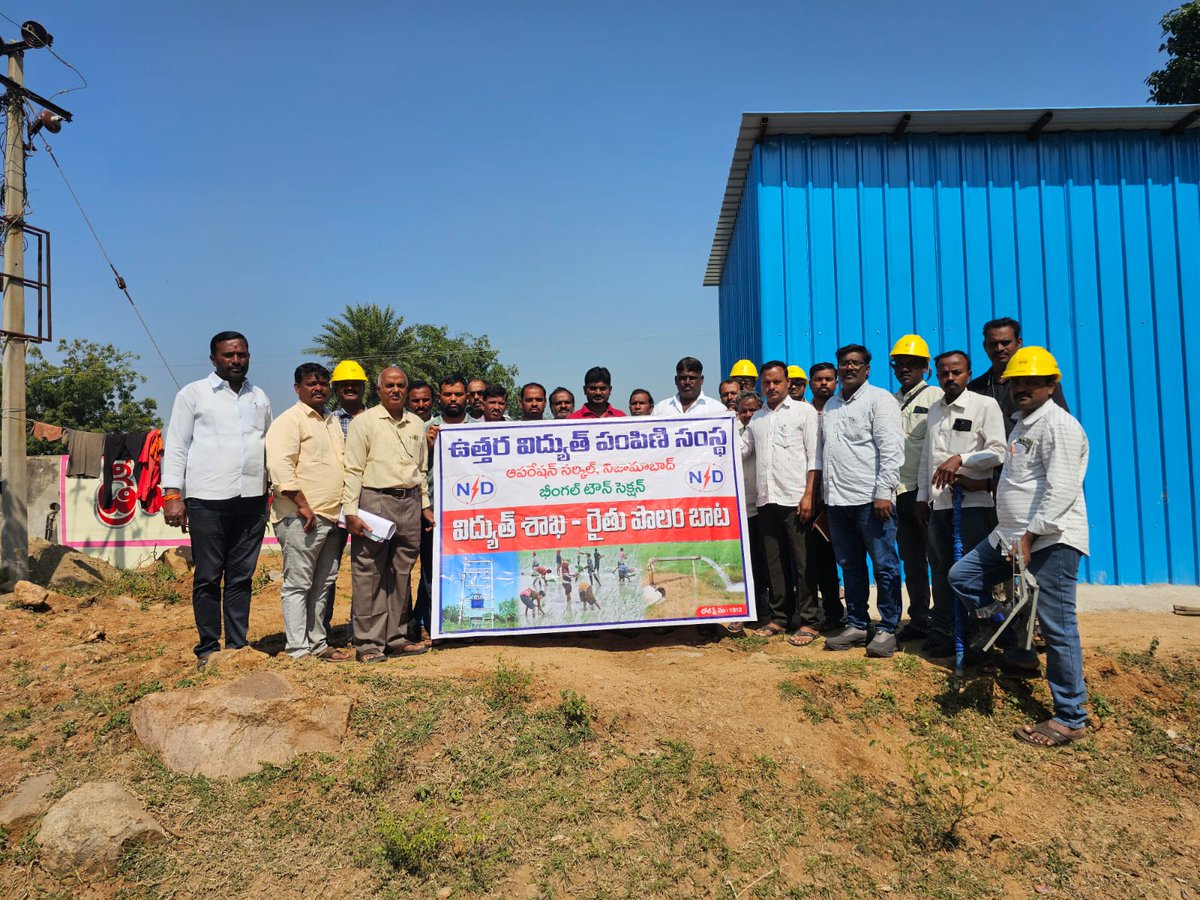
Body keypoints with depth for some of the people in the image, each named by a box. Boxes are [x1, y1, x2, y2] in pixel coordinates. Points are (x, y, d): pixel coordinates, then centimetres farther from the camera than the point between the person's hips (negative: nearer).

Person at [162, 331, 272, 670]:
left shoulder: (259, 398, 15)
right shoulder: (193, 394, 4)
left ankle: (237, 647, 15)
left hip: (252, 500, 4)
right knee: (208, 578, 3)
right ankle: (208, 649, 13)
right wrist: (172, 493, -7)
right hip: (207, 501, -3)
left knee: (241, 578, 8)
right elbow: (176, 446, 1)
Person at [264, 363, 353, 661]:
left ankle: (318, 643, 23)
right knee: (297, 584, -2)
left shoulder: (332, 421, 20)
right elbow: (280, 466, -17)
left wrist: (347, 509, 17)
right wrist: (303, 505, -20)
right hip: (302, 518, -8)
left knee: (324, 584, 13)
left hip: (332, 516, 8)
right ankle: (298, 650, 3)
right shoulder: (289, 420, -6)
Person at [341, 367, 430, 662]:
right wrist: (351, 511, -12)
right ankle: (369, 642, 3)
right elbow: (353, 469, -5)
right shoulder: (364, 422, -1)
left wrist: (425, 504, 17)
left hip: (410, 503, 5)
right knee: (369, 574, -4)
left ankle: (397, 637, 19)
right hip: (375, 501, -5)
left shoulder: (417, 424, 15)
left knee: (402, 573, 10)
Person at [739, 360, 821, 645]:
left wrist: (808, 495, -12)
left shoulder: (804, 411, 3)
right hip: (766, 501, 5)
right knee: (774, 563, 9)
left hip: (795, 500, -5)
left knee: (802, 562, -2)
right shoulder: (756, 418, 17)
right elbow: (742, 450, 20)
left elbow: (814, 457, -4)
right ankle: (779, 617, 18)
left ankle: (808, 622, 4)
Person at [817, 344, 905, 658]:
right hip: (838, 500, 7)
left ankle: (887, 629, 9)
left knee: (884, 566, 0)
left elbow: (891, 449, -11)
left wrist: (883, 492, -17)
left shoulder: (879, 399, -3)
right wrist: (824, 491, 14)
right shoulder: (831, 405, 18)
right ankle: (856, 625, 22)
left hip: (871, 499, -7)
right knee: (850, 566, 13)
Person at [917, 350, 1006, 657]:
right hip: (938, 503, 6)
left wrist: (960, 459, -19)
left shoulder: (985, 405, -2)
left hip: (974, 502, -5)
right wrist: (922, 496, 16)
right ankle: (941, 633, 21)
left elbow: (998, 452, -9)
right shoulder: (934, 409, 16)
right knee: (942, 570, 11)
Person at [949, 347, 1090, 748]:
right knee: (962, 576, 11)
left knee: (1057, 626, -5)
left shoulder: (1059, 425, -12)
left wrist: (1030, 536, -23)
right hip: (1012, 535, 10)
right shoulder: (1022, 425, 18)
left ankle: (1070, 718, 7)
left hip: (1050, 540, -10)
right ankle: (1020, 654, 19)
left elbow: (1062, 490, -20)